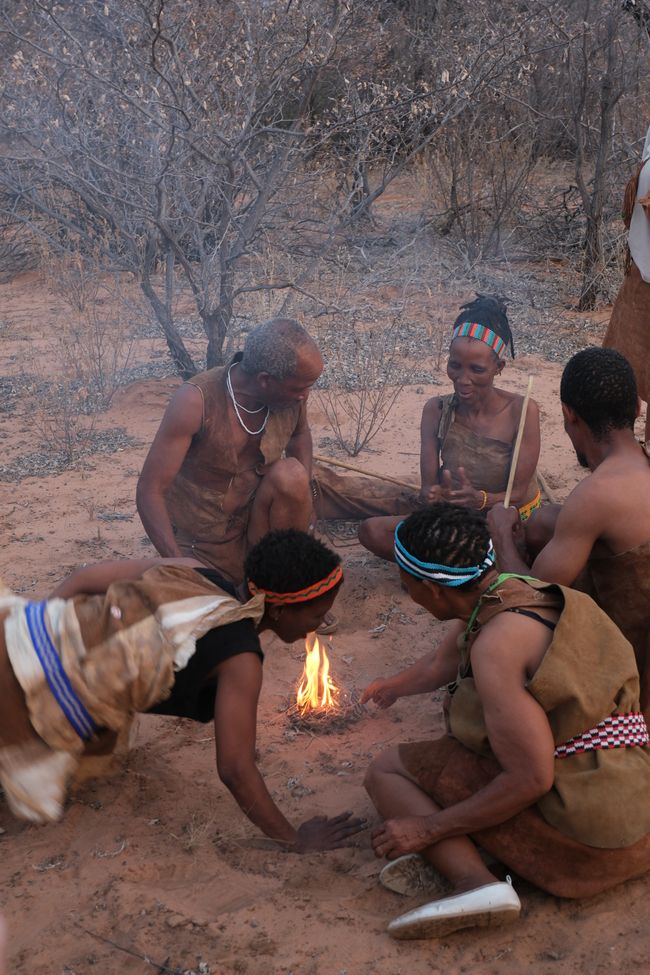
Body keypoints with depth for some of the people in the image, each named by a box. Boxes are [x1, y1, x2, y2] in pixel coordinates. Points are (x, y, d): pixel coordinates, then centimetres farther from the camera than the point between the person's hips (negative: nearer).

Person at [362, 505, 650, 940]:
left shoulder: (496, 644, -21)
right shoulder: (517, 591, 7)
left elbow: (531, 780, -21)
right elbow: (440, 666, 27)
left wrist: (428, 829, -12)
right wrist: (396, 686, 47)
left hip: (585, 840, -9)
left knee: (388, 770, -2)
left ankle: (473, 879, -20)